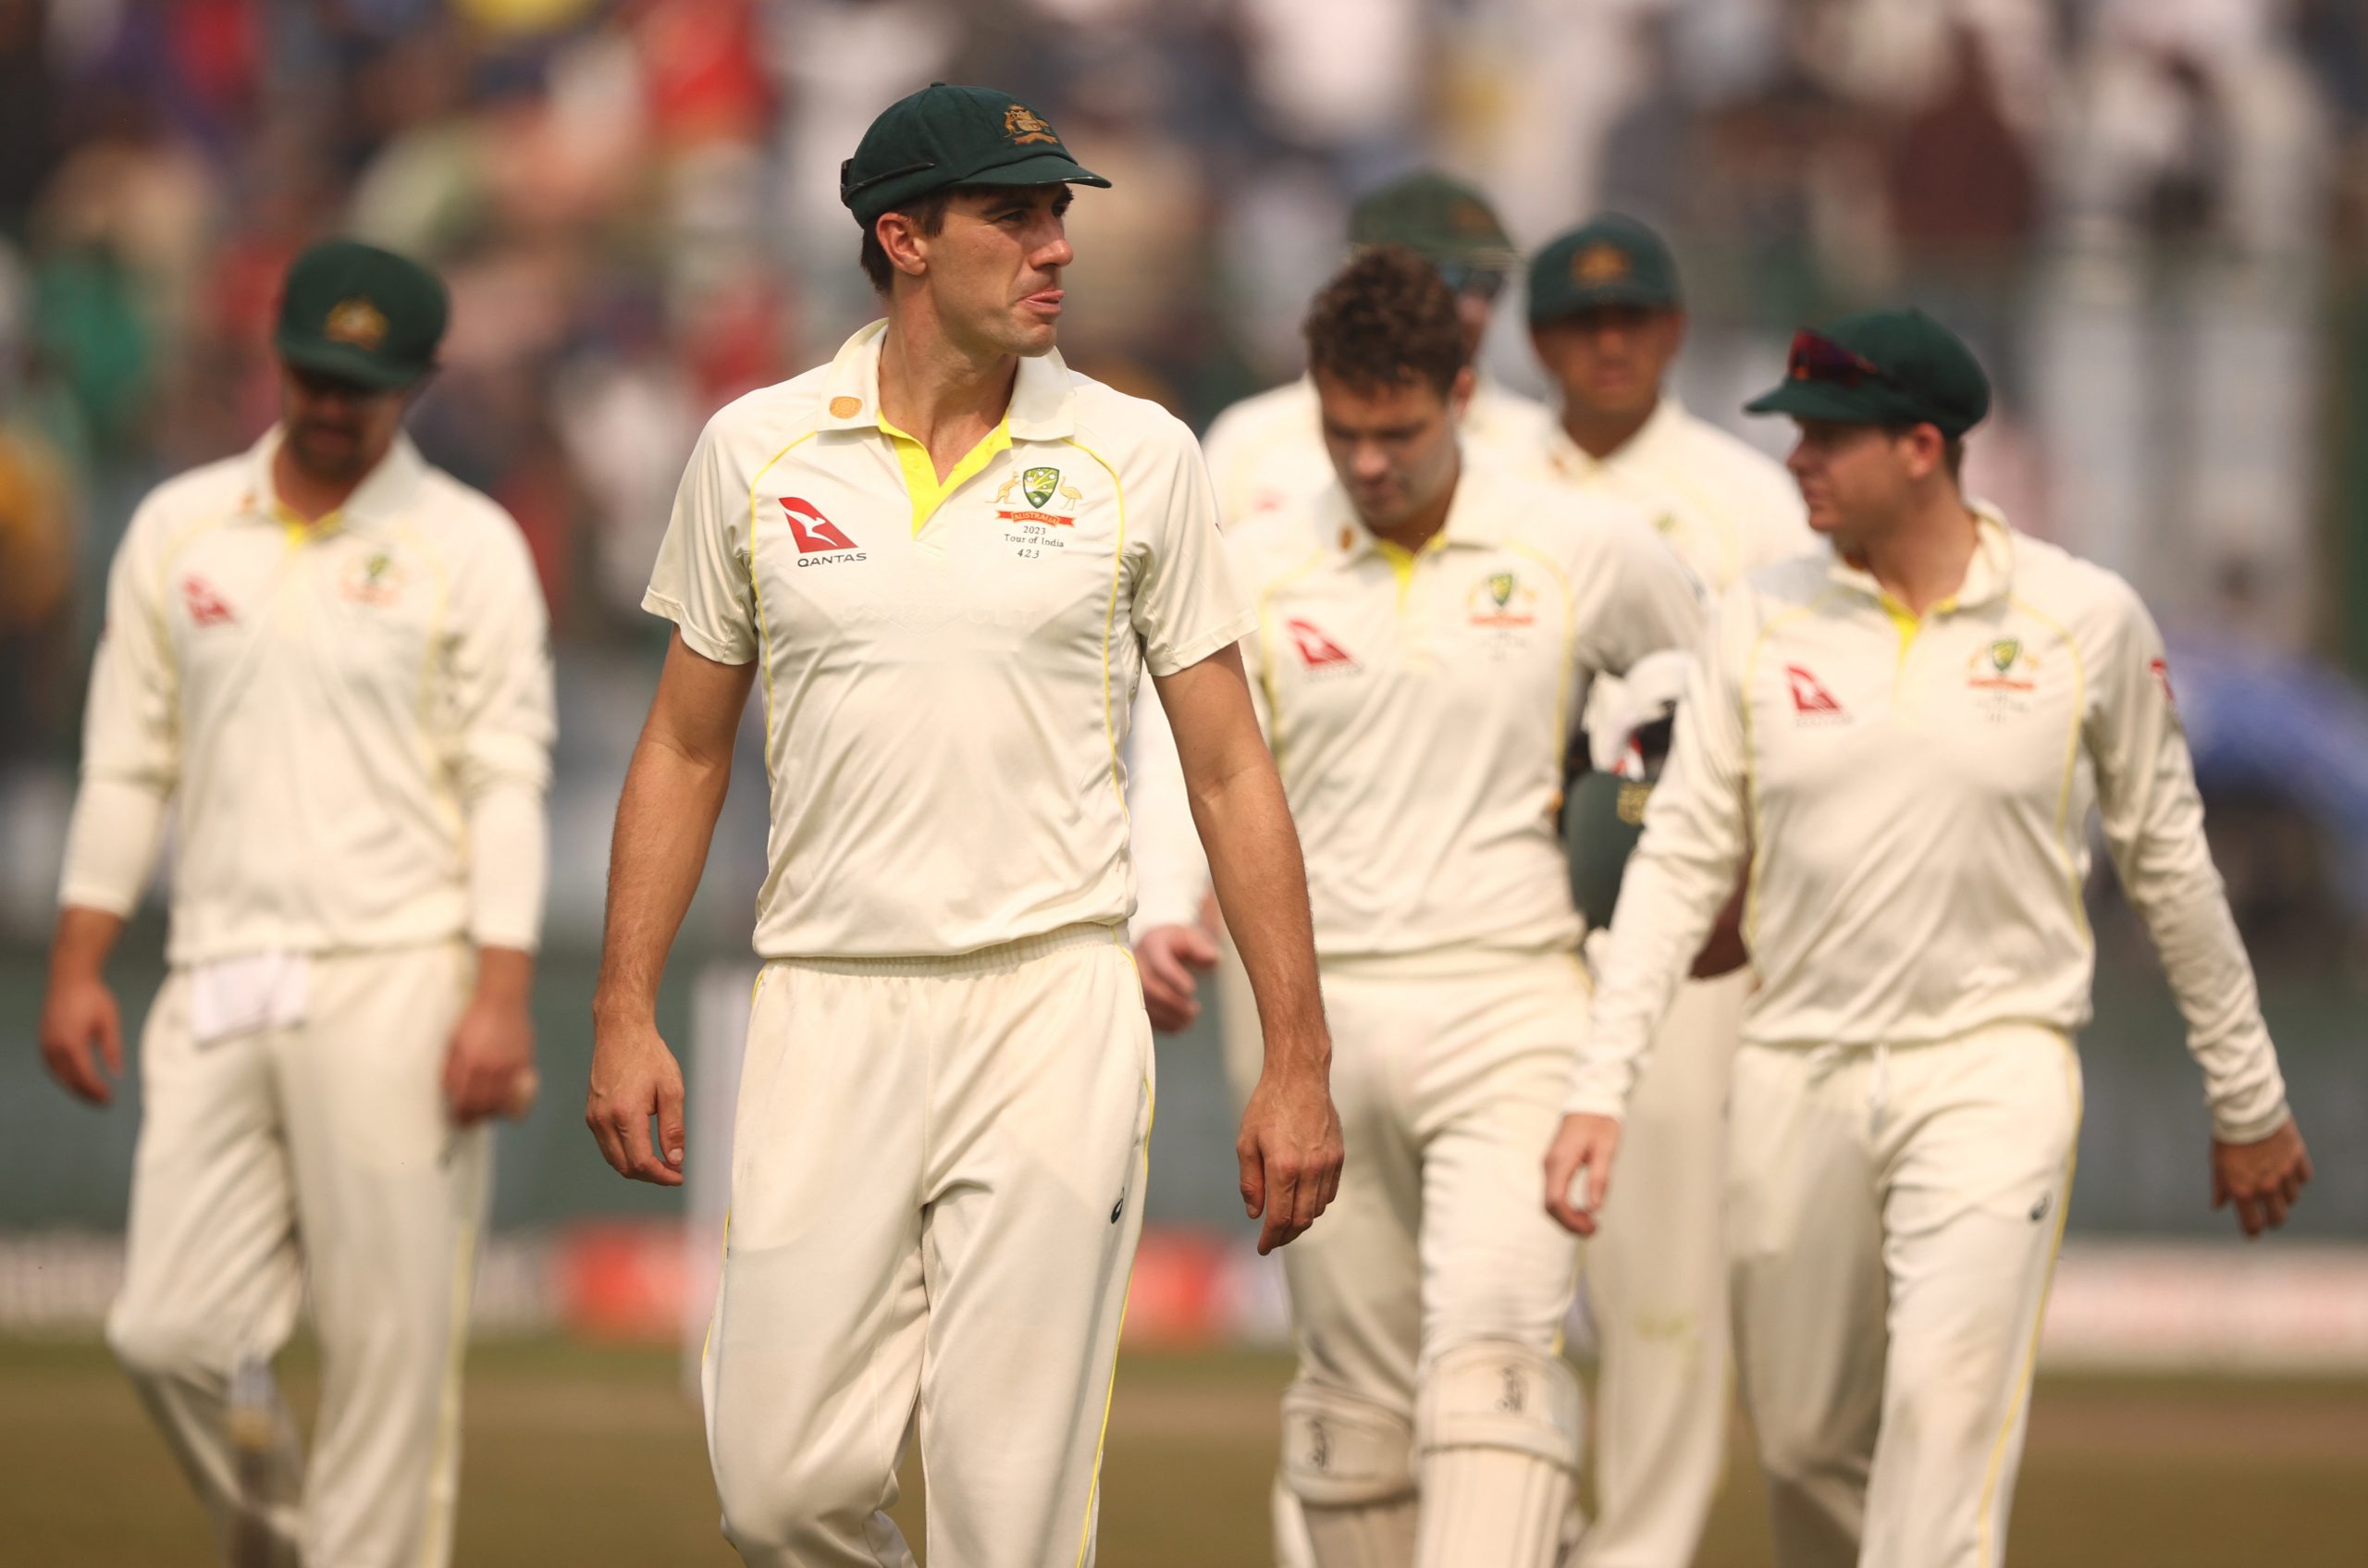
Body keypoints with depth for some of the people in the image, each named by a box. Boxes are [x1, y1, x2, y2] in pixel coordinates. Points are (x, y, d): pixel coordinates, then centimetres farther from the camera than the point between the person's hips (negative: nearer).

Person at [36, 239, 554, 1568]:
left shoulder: (467, 547, 2)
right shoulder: (179, 531, 13)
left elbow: (510, 784, -3)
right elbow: (128, 764, 15)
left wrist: (502, 996, -13)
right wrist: (78, 967, 8)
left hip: (395, 984, -4)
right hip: (216, 989, 4)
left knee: (392, 1343, -7)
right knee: (172, 1332, -3)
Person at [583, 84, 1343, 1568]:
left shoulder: (1136, 456, 2)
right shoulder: (758, 449, 5)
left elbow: (1229, 768, 4)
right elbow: (686, 749, 13)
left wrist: (1299, 1063, 0)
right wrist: (625, 1016, 5)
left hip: (1053, 1013, -1)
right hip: (828, 1014, 1)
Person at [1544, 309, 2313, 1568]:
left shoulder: (2086, 619, -2)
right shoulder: (1761, 621, 2)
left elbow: (2168, 863, 7)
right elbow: (1681, 859, 3)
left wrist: (2246, 1102, 13)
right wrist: (1600, 1087, -8)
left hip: (1993, 1071, -3)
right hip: (1796, 1076, 3)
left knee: (1945, 1413, -19)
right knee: (1804, 1446, 7)